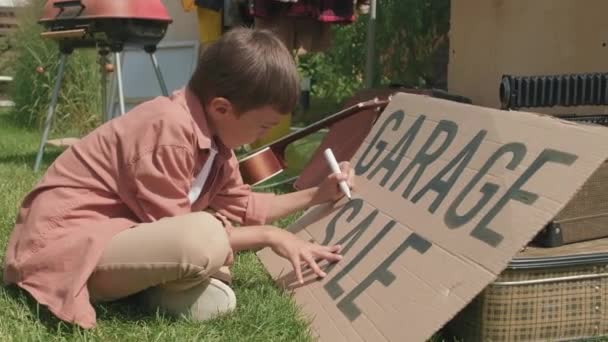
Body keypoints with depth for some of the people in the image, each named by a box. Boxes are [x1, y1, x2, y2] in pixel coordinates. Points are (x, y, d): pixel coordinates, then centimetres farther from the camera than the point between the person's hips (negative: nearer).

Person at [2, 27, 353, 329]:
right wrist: (270, 236, -15)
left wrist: (317, 195, 13)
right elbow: (181, 234, -21)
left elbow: (241, 207, 15)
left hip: (119, 231, 9)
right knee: (206, 238, -32)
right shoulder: (171, 130, -25)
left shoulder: (212, 131, 4)